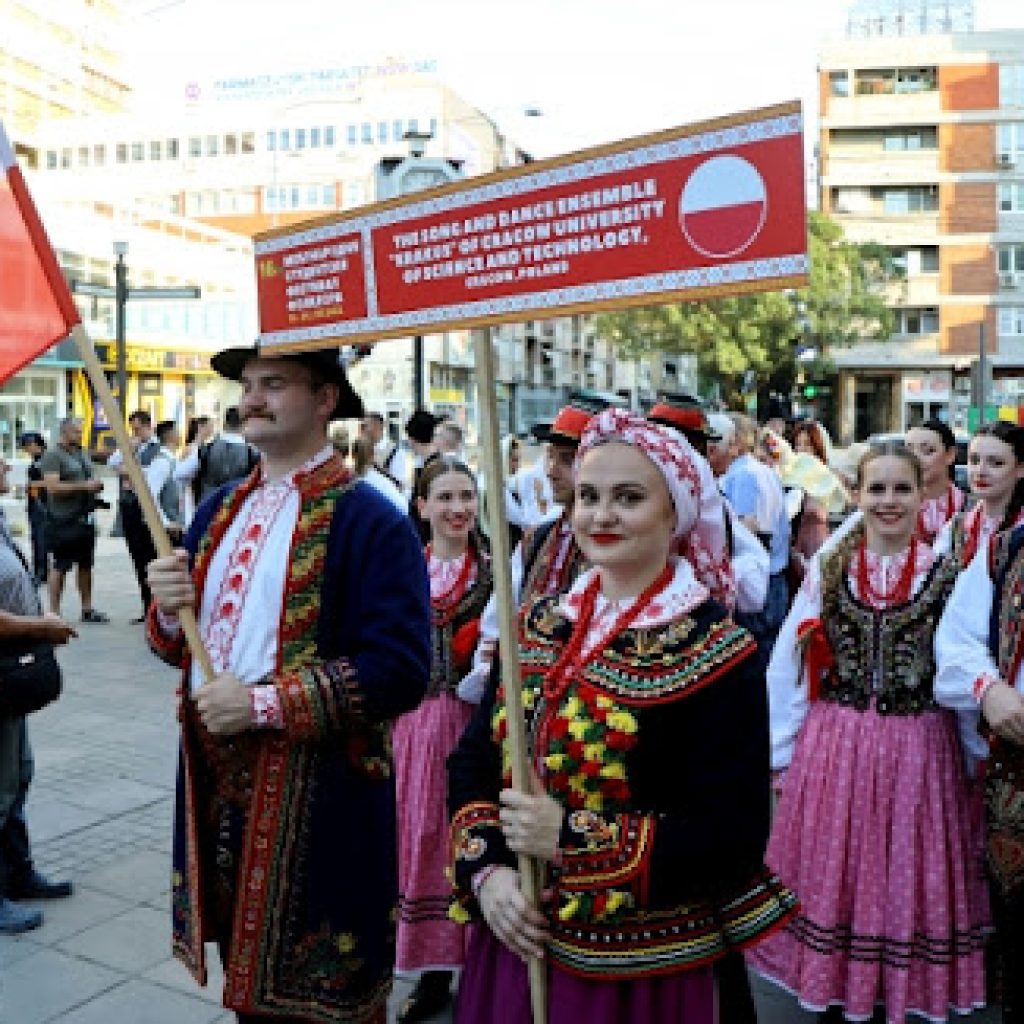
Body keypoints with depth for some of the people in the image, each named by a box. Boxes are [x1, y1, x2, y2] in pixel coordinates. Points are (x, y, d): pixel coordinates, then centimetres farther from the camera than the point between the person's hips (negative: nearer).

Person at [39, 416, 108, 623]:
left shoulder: (83, 453, 15)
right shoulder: (53, 456, -9)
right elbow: (52, 486, -20)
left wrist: (96, 485, 7)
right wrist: (84, 486, -19)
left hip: (85, 518, 8)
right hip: (63, 520, -8)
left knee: (86, 564, 12)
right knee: (60, 566, -3)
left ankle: (87, 609, 20)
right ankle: (54, 612, 3)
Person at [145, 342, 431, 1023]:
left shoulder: (370, 521, -14)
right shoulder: (220, 509, 10)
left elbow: (400, 670, -21)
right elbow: (184, 644, 15)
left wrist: (265, 703, -23)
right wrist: (170, 612, -7)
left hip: (318, 801, -6)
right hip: (215, 782, 7)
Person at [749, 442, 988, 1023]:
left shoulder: (948, 576, -2)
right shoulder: (827, 572, 1)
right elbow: (787, 667, 2)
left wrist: (977, 756, 3)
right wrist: (781, 751, 1)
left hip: (917, 752, -1)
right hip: (834, 747, 1)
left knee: (903, 878, 11)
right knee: (833, 875, 11)